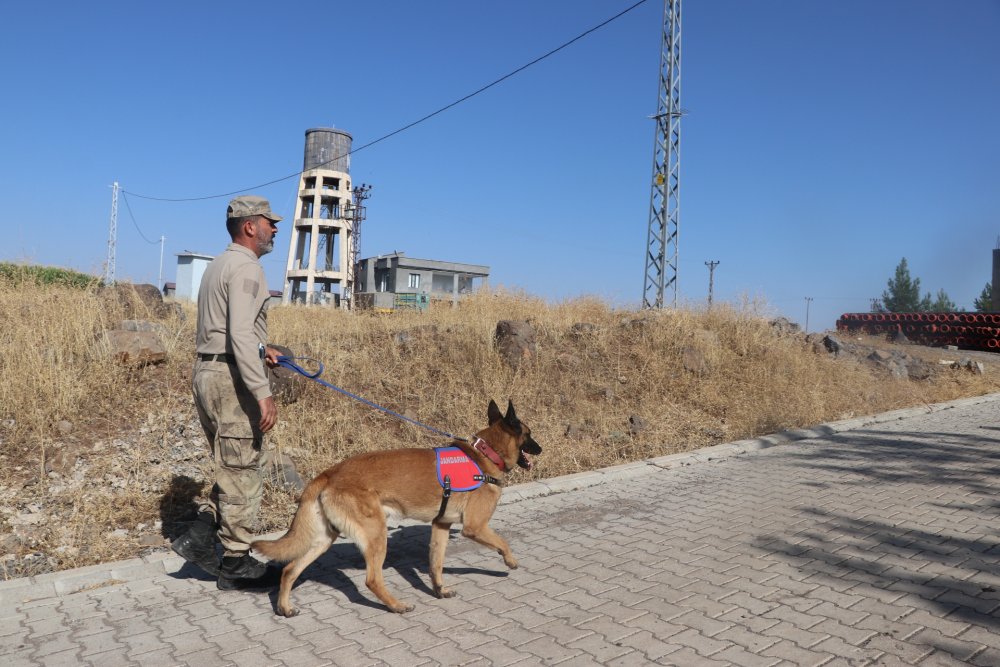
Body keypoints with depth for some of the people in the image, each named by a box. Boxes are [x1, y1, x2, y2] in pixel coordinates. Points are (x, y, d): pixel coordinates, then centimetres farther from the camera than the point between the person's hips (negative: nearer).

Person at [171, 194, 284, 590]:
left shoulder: (219, 265, 18)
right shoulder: (246, 266, -14)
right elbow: (241, 333, -25)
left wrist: (259, 349, 24)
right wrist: (263, 392, -27)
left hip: (207, 373, 10)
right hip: (232, 378, -10)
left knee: (235, 468, 20)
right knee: (241, 473, 1)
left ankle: (200, 536, 15)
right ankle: (235, 564, 12)